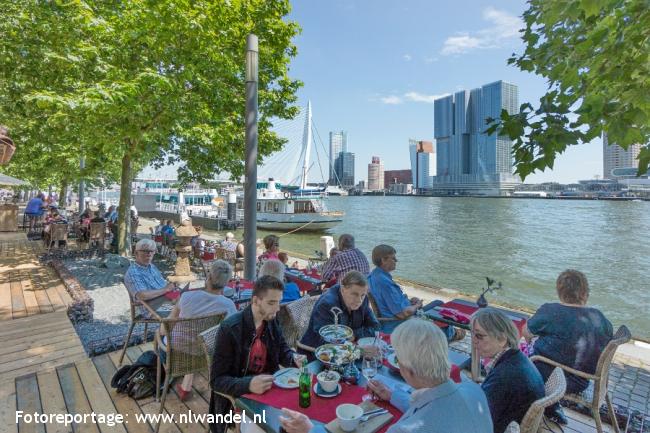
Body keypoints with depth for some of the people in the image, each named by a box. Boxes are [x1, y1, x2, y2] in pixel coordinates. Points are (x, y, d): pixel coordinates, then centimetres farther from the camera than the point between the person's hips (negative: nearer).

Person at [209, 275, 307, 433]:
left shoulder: (272, 320, -3)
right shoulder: (229, 328, -21)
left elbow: (282, 350, 11)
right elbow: (217, 380, -18)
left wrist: (294, 358, -12)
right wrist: (249, 384, -35)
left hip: (268, 385, 6)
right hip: (239, 394, -5)